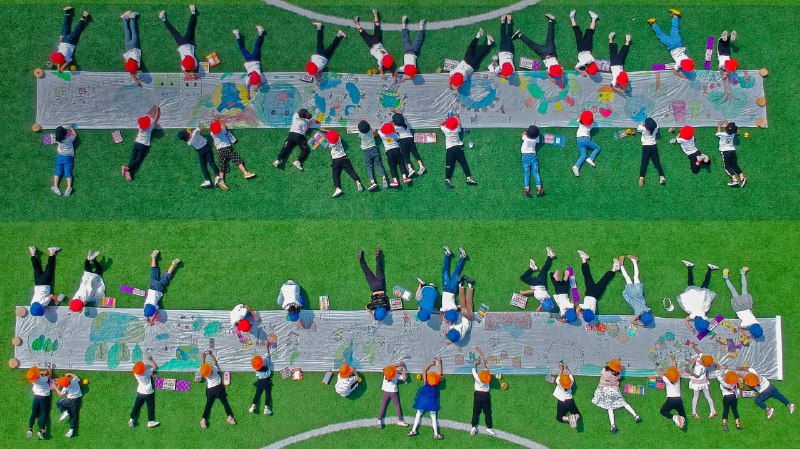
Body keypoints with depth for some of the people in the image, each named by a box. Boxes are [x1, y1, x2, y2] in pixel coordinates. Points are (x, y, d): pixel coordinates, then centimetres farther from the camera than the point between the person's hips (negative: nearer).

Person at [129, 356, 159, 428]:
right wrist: (151, 360, -9)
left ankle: (131, 419, 16)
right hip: (148, 392, -4)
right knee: (150, 407, 8)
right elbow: (155, 367, -17)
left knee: (136, 406, 15)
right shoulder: (147, 373, -26)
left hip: (140, 392, 4)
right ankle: (150, 421, 12)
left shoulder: (135, 374, -13)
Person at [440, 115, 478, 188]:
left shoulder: (445, 130, -6)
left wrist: (446, 119, 20)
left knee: (449, 166, -3)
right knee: (464, 163, 4)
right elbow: (459, 124, 23)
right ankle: (469, 178, 1)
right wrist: (457, 117, 38)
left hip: (450, 149, -1)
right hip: (458, 148, 1)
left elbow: (440, 124, 12)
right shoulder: (457, 129, -1)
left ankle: (447, 180, -11)